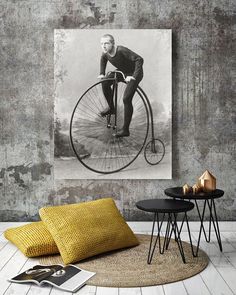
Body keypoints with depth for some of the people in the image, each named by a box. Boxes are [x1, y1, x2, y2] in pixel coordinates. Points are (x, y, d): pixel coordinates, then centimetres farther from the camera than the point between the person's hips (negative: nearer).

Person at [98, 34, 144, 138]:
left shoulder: (121, 50, -34)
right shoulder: (105, 53, -12)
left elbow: (139, 59, -37)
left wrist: (134, 76, -41)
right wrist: (102, 73, 6)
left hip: (134, 73, -7)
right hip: (122, 71, 7)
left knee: (126, 99, -18)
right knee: (105, 83, -10)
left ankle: (125, 130, -9)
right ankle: (111, 108, 14)